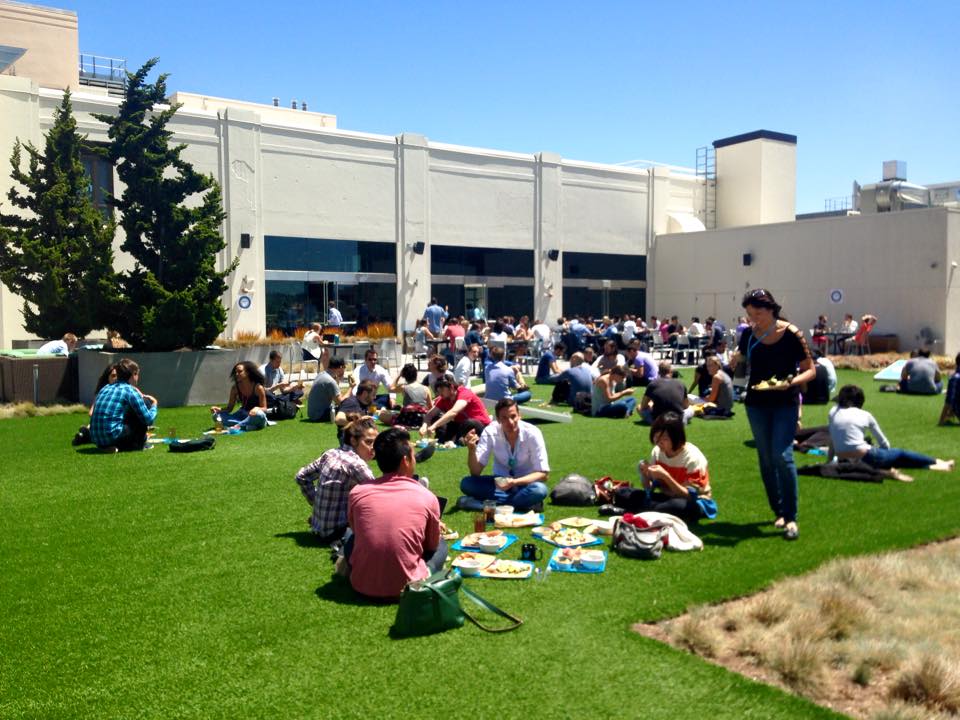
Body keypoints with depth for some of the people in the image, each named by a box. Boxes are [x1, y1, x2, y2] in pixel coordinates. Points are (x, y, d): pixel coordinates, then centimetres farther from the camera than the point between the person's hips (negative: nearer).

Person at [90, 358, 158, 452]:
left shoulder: (105, 388, 16)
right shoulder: (130, 391, -4)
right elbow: (149, 419, -5)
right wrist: (154, 404, 18)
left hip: (96, 440, 8)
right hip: (113, 436, -8)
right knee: (146, 402, 4)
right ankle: (138, 444, 9)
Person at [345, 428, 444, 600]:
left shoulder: (357, 493, -4)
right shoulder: (427, 497, -8)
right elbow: (432, 545, 8)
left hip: (362, 585, 2)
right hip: (408, 587, -2)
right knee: (441, 545, 24)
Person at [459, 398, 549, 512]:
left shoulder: (532, 433, -21)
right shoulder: (490, 432, -16)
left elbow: (543, 474, -18)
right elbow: (476, 472, -15)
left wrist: (514, 482, -33)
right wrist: (471, 449, -34)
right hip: (501, 481, 2)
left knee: (539, 490, -36)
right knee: (466, 483, -24)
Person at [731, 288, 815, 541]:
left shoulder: (791, 334, -12)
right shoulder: (749, 334, 0)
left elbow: (810, 370, -8)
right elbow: (738, 361, 17)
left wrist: (791, 382, -26)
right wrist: (736, 358, -5)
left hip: (785, 404, -4)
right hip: (756, 403, 4)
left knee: (782, 456, -15)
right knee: (766, 459, 9)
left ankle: (791, 518, -5)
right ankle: (779, 512, 23)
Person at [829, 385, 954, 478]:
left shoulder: (833, 412, 8)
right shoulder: (865, 415, 3)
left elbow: (831, 441, 11)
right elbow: (884, 443, 15)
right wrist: (885, 452, 34)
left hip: (844, 462, 3)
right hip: (864, 459, -3)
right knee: (899, 454, 27)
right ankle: (935, 462, 42)